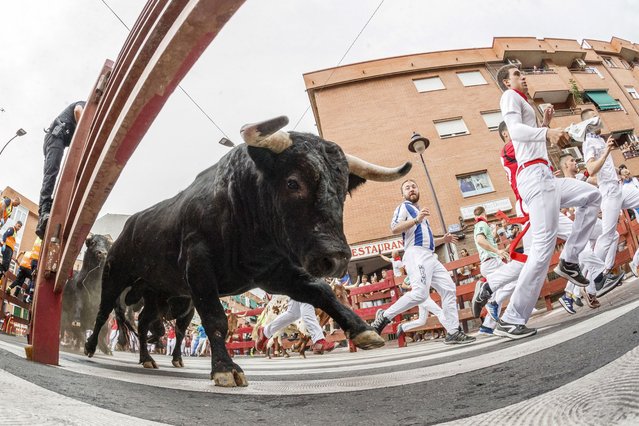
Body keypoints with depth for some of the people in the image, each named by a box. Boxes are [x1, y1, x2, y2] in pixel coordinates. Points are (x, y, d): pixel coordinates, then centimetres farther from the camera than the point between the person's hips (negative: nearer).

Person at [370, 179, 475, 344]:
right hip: (416, 255, -9)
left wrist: (442, 240, 21)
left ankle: (453, 332, 2)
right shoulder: (404, 207, 8)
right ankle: (384, 316, -13)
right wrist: (416, 220, -24)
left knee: (449, 289, 1)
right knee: (420, 293, -24)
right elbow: (394, 228, -12)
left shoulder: (421, 212, 33)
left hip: (430, 257, 9)